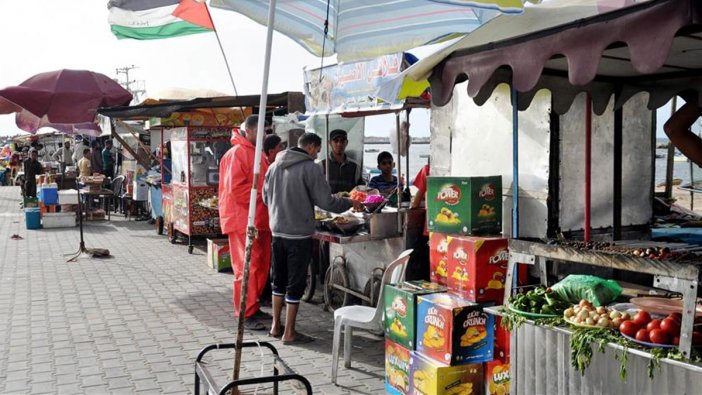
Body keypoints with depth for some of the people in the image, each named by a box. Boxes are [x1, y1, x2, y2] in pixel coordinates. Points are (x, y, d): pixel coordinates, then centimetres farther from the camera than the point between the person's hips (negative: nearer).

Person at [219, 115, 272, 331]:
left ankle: (253, 306, 24)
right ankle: (246, 315, 4)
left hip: (260, 219, 9)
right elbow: (236, 190, -19)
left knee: (261, 265, 12)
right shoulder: (236, 154, -12)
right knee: (247, 267, -4)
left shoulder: (257, 153, 17)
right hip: (243, 220, -9)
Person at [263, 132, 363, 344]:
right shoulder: (310, 168, -13)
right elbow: (326, 201, -13)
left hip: (277, 231, 6)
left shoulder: (274, 166, 6)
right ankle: (289, 332, 10)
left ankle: (276, 325, 27)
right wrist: (350, 203, 2)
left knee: (279, 279, 18)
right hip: (299, 234, -6)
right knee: (295, 283, 3)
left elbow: (266, 197, 16)